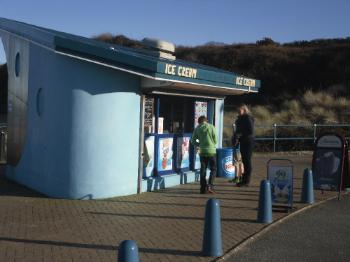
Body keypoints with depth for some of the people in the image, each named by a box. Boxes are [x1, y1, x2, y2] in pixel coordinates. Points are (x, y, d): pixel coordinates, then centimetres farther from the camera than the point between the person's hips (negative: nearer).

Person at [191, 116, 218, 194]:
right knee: (213, 169, 7)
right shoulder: (211, 127, -3)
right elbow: (216, 140, -1)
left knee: (203, 170, 10)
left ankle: (203, 188, 8)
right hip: (211, 151, -2)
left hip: (202, 151, 2)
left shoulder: (197, 129, 3)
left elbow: (193, 141, 6)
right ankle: (210, 185, -9)